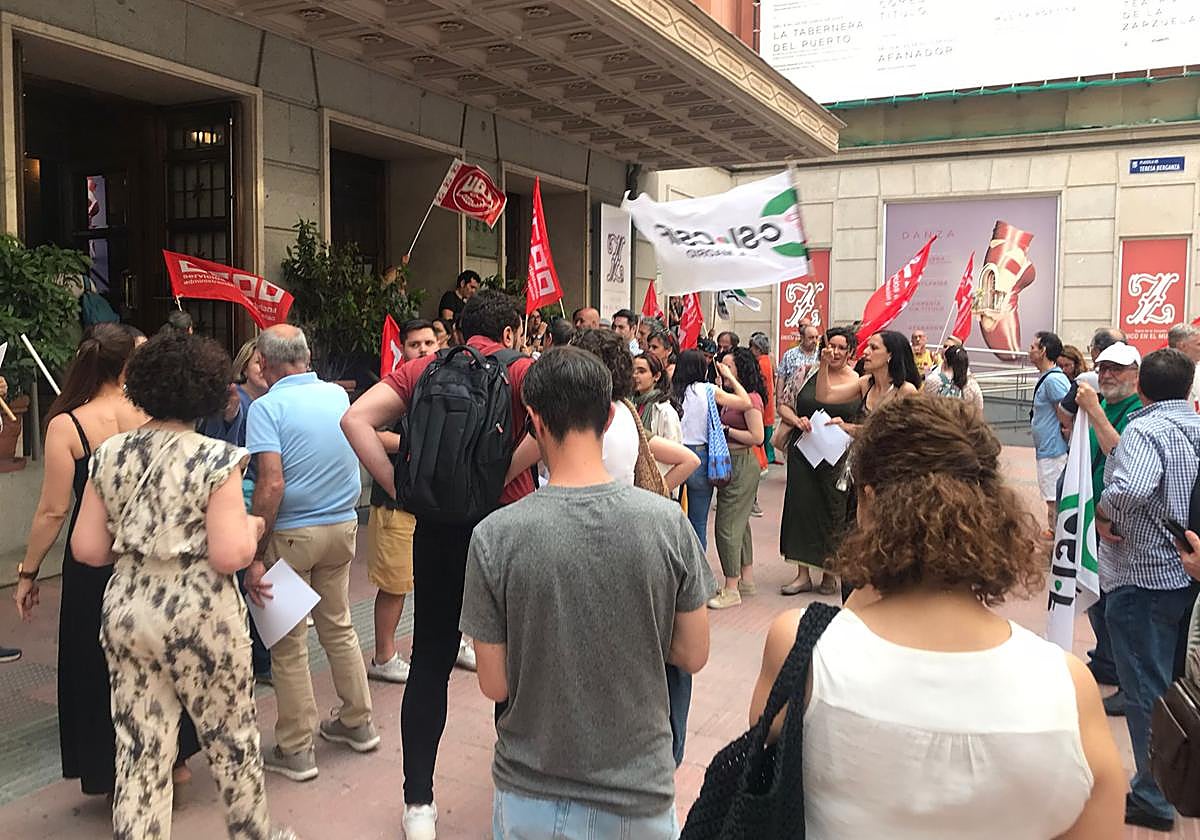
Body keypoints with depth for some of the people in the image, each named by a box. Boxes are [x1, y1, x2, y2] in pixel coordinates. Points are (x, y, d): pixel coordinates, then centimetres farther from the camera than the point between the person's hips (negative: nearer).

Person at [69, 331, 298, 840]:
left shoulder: (109, 455, 1)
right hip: (197, 612, -4)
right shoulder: (216, 460, -15)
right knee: (230, 737, 16)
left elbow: (87, 549, 2)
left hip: (125, 608, 5)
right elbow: (230, 556, -20)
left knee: (139, 750, 12)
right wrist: (251, 527, 0)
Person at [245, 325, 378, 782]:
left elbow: (271, 484, -21)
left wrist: (254, 554, -17)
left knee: (289, 642, 6)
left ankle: (296, 749, 16)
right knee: (338, 626, 20)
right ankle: (357, 722, 31)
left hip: (291, 534, -5)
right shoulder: (338, 394, 3)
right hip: (343, 524, 6)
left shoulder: (267, 406, -14)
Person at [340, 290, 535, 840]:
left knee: (430, 661, 13)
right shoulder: (520, 369, -3)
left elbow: (356, 418, -5)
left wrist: (398, 487, -6)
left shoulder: (422, 369, 6)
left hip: (437, 530, 2)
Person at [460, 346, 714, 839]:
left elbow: (494, 685, -10)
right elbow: (693, 656, -4)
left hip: (530, 798, 0)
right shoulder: (667, 521, -14)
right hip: (639, 793, 1)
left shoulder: (494, 537, -18)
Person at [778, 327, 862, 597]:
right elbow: (784, 407, 8)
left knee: (834, 511, 4)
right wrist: (797, 421, -11)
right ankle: (803, 574, 14)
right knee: (801, 507, 3)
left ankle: (830, 572, 21)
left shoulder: (859, 383, 0)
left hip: (837, 458, -2)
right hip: (803, 453, 2)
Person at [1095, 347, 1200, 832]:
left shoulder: (1144, 431, -19)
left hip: (1144, 578, -8)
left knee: (1147, 690, 3)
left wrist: (1103, 514, -19)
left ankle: (1154, 799, 14)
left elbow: (1130, 487, -37)